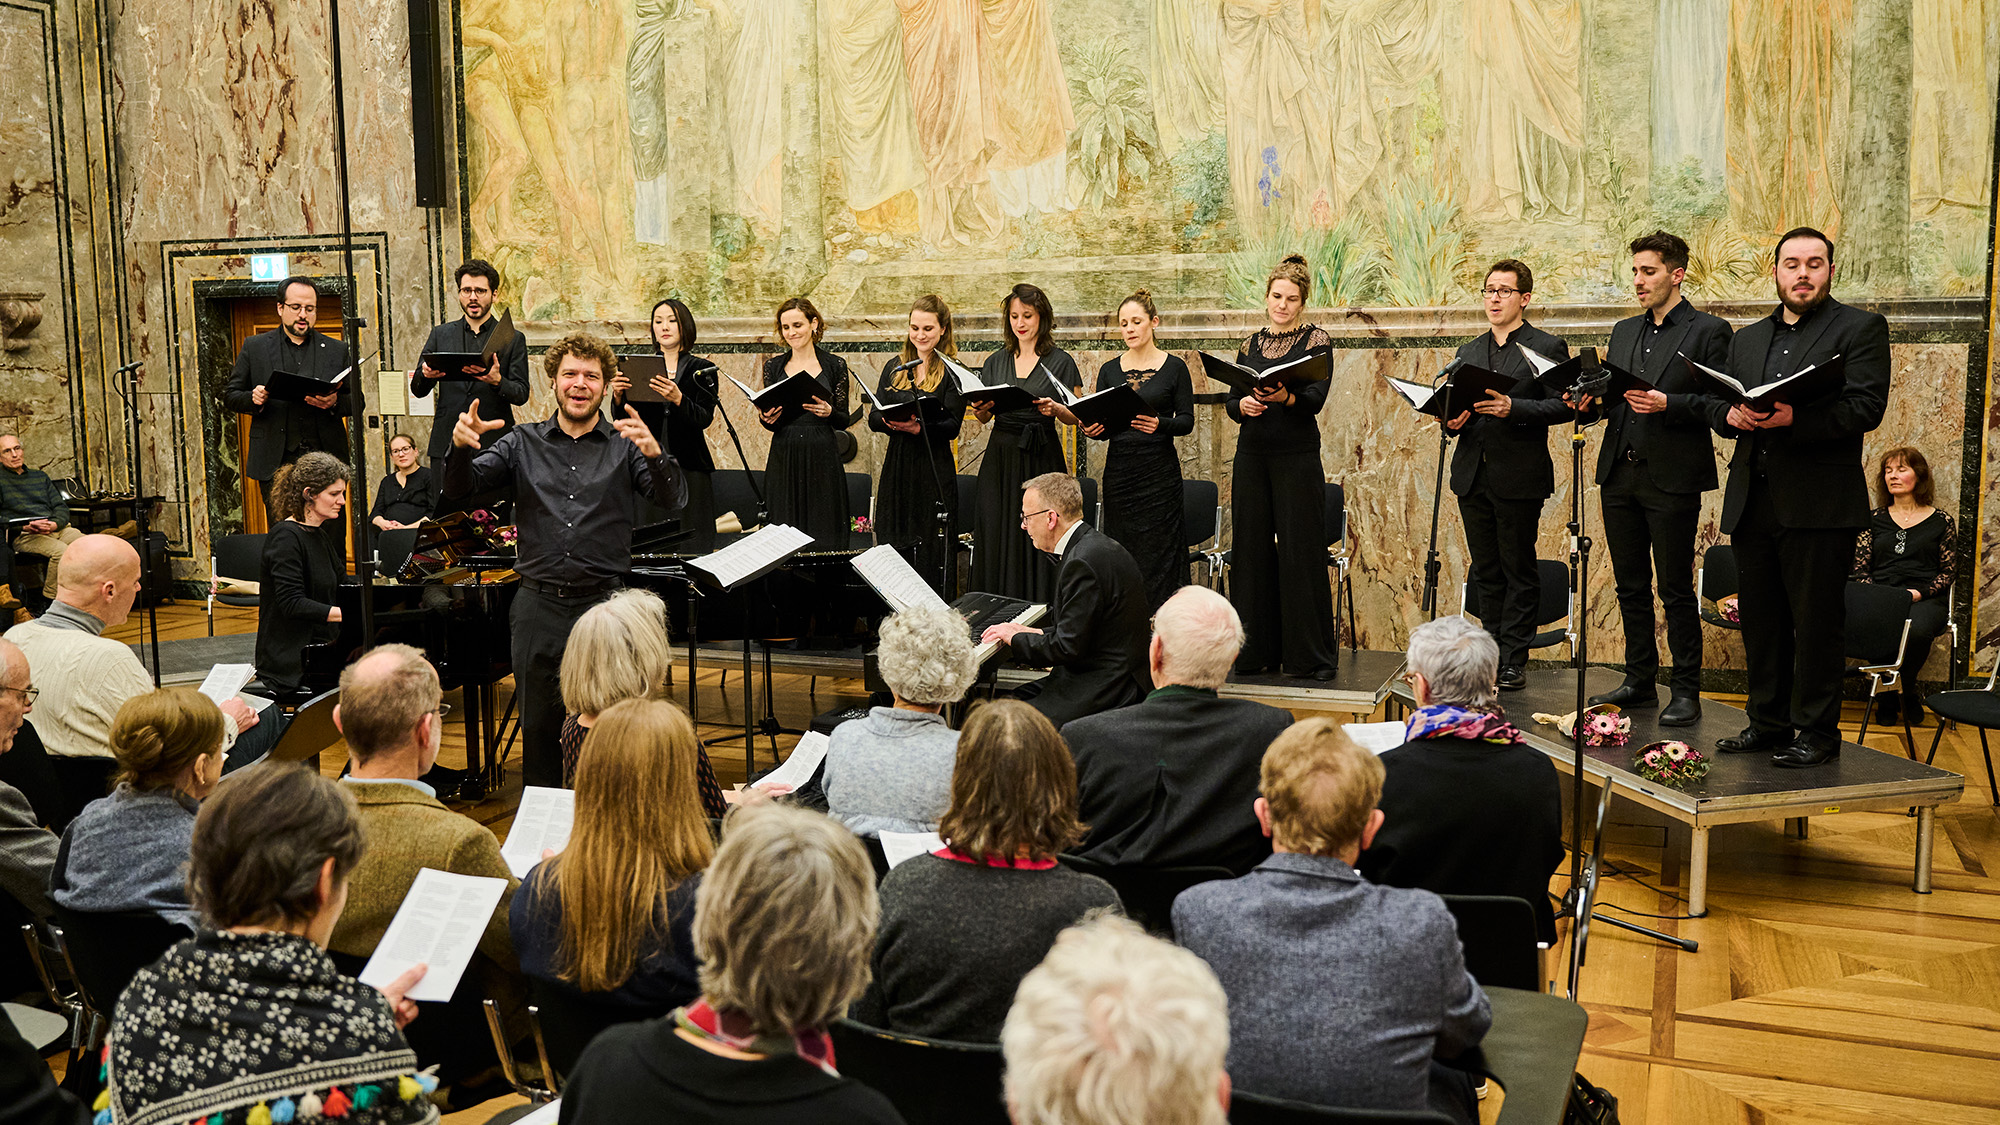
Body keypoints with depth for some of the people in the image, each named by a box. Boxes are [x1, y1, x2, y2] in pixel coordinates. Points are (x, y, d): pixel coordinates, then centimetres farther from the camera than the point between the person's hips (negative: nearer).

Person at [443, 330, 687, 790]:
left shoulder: (625, 445, 4)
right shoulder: (523, 443, 10)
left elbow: (674, 500, -11)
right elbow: (459, 490, 1)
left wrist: (654, 454, -32)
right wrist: (461, 447, -21)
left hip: (604, 602, -2)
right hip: (539, 603, 2)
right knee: (538, 725, 11)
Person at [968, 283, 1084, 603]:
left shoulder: (1060, 361, 2)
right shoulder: (996, 361, 12)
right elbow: (984, 417, 13)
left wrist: (1054, 409, -19)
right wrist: (979, 408, -9)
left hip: (1041, 457, -3)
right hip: (1001, 457, 3)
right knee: (997, 539, 1)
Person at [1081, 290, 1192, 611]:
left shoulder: (1174, 367, 1)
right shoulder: (1109, 370, 10)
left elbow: (1187, 422, -2)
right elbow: (1101, 424, 11)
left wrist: (1159, 424, -21)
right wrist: (1092, 430, -11)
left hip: (1159, 472, -3)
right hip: (1118, 469, 3)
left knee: (1157, 554, -5)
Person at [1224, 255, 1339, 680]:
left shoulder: (1316, 339, 1)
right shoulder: (1252, 344, 14)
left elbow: (1316, 398, -13)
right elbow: (1230, 402, 9)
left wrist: (1284, 397, -33)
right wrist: (1242, 405, -14)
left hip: (1297, 457, -4)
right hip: (1252, 454, 4)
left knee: (1300, 550, -5)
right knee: (1252, 547, 5)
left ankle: (1310, 655, 2)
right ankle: (1257, 649, 15)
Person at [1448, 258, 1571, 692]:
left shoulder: (1547, 347, 0)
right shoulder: (1468, 351, 17)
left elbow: (1563, 406, -11)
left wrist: (1513, 407, -23)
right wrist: (1452, 420, -2)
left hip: (1519, 477, -5)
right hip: (1472, 476, 5)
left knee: (1519, 571, 0)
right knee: (1486, 571, 10)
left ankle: (1513, 661, 4)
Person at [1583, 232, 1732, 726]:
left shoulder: (1708, 330, -2)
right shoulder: (1624, 332, 17)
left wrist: (1667, 403, -23)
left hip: (1672, 478, -6)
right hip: (1620, 475, 6)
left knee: (1676, 589, -2)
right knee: (1630, 586, 11)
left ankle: (1685, 691, 6)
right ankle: (1640, 681, 22)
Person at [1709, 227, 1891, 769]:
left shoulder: (1860, 328, 2)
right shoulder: (1747, 339, 19)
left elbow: (1866, 408, -10)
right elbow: (1716, 404, 16)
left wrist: (1795, 419, -24)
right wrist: (1732, 415, -7)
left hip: (1818, 505, -5)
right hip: (1753, 501, 6)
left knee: (1816, 623, -1)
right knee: (1760, 621, 10)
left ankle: (1817, 734, 8)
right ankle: (1768, 724, 21)